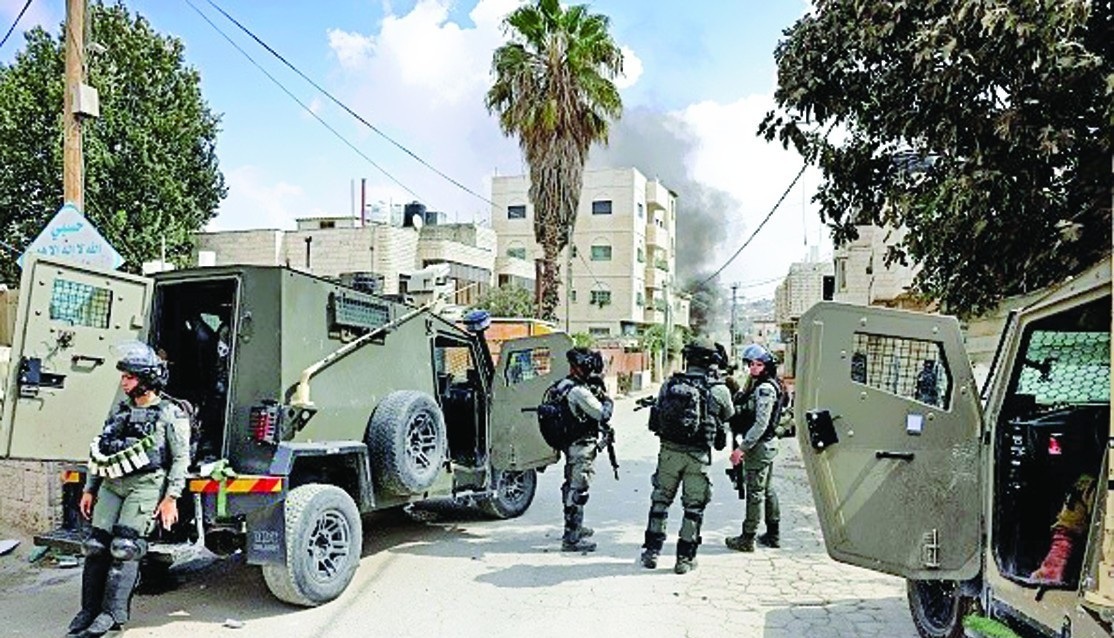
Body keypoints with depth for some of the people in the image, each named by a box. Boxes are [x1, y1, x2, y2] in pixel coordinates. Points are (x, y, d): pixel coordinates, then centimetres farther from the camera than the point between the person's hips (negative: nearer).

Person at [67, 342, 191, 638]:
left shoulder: (170, 415, -1)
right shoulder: (120, 413, 19)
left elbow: (181, 458, -5)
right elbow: (98, 453, 23)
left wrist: (171, 498, -12)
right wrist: (89, 490, 17)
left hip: (145, 485, -6)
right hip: (112, 484, 6)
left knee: (124, 547, -13)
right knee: (96, 545, 0)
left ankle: (113, 613, -10)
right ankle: (89, 610, 8)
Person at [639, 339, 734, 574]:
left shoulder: (669, 384, -1)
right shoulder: (719, 390, -6)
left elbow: (659, 410, 8)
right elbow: (729, 416, 12)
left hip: (669, 450, 3)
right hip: (698, 455, -2)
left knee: (660, 500, 17)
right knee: (694, 506, 10)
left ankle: (651, 551, 21)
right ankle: (685, 558, 14)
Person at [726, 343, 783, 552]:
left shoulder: (765, 388, -18)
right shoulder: (757, 385, 13)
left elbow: (761, 424, -23)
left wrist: (742, 448, -22)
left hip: (759, 446, -10)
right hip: (768, 444, 10)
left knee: (755, 492, -3)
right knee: (767, 490, 17)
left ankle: (748, 538, 4)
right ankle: (773, 535, 27)